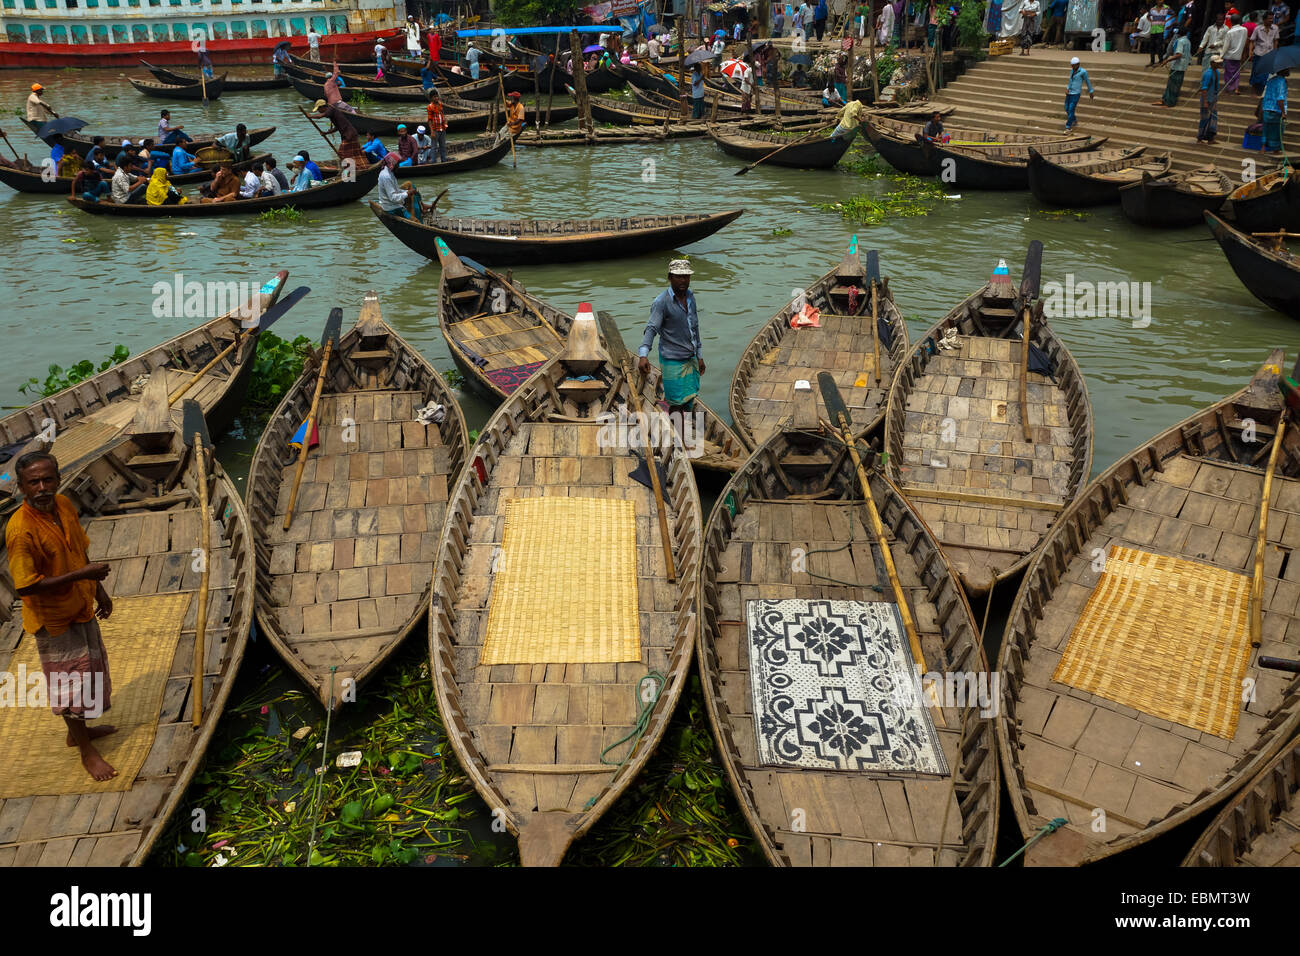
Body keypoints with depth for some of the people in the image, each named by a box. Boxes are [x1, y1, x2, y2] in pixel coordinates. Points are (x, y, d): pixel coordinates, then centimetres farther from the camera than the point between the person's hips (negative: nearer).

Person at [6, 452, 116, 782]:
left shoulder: (64, 505, -7)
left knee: (87, 671, 23)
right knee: (69, 683, 7)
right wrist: (81, 575, -30)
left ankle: (78, 730, 45)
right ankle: (87, 751, 24)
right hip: (53, 619, -7)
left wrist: (99, 590, 11)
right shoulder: (21, 530, -29)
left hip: (80, 607, 8)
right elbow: (26, 587, -29)